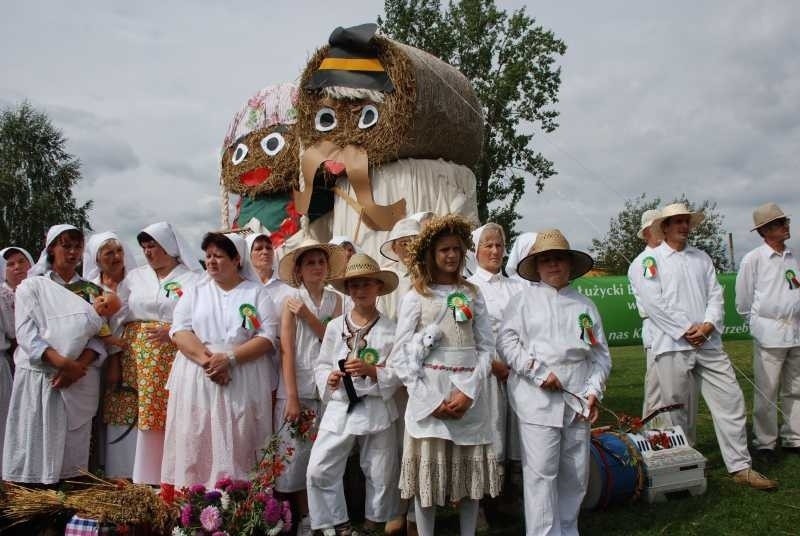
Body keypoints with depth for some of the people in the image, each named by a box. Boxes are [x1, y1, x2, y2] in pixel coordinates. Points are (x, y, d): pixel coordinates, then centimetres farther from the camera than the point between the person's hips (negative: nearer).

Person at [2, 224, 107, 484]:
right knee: (37, 443, -3)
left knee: (74, 447, 3)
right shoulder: (32, 286, 7)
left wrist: (78, 366, -12)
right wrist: (61, 362, -18)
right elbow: (26, 334, -5)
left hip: (81, 380, 2)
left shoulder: (90, 290, 14)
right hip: (39, 378, -2)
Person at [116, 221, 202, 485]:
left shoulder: (192, 279, 2)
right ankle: (140, 479, 11)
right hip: (136, 359, 4)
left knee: (169, 420, -5)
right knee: (139, 418, 1)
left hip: (172, 362, -3)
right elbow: (119, 316, 10)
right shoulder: (134, 277, 16)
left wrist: (172, 333, -20)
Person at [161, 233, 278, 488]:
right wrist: (206, 360, -15)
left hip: (242, 382, -2)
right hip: (196, 379, 2)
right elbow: (180, 330, 1)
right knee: (194, 445, 1)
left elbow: (267, 336, -4)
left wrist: (229, 358, -15)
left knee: (237, 447, -1)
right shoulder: (195, 291, 13)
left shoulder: (257, 293, 6)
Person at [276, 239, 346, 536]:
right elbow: (287, 350, -8)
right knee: (297, 454, 2)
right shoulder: (291, 300, -3)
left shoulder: (335, 300, 6)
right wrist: (291, 397, -13)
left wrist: (308, 317, -13)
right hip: (298, 388, -2)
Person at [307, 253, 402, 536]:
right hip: (340, 408, 2)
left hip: (377, 409, -1)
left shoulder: (391, 329, -3)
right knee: (319, 470, -2)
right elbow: (321, 365, 7)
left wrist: (372, 371, -21)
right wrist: (328, 378, -13)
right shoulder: (335, 326, 3)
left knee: (381, 474, 10)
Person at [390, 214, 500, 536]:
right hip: (428, 395, -2)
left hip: (468, 394, 2)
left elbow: (486, 347, 4)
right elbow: (401, 355, -3)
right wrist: (431, 400, -11)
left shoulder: (472, 295, 10)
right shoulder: (415, 297, 4)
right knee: (428, 472, 2)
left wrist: (468, 392, -10)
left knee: (471, 471, 9)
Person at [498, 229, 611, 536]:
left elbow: (601, 353, 13)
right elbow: (507, 341, -5)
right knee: (541, 473, -3)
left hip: (577, 401, 4)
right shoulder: (525, 299, 2)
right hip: (538, 400, -4)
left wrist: (594, 390, 0)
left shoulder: (585, 305, 12)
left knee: (575, 474, 11)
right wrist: (540, 373, -12)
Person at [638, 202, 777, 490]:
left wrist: (707, 325, -8)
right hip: (672, 345, -4)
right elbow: (652, 301, -8)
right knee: (678, 408, 3)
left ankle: (740, 467, 10)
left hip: (708, 343, 4)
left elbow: (715, 294, 10)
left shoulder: (702, 258, 16)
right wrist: (685, 330, -11)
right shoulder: (653, 259, 1)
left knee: (731, 400, 2)